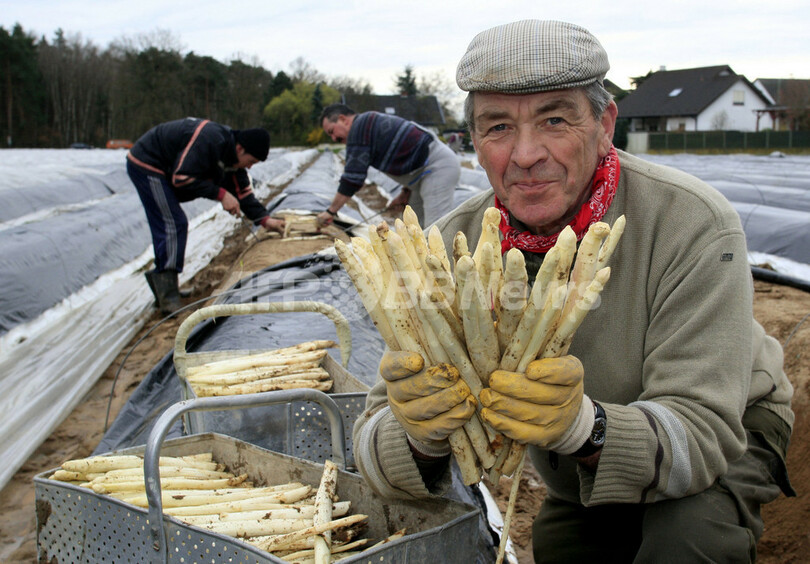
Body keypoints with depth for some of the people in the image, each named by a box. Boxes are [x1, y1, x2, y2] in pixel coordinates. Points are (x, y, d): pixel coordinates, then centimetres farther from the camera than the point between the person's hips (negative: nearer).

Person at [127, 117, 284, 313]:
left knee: (168, 228, 14)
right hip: (145, 164, -10)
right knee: (173, 225, -15)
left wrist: (264, 219, -4)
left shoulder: (232, 157, 2)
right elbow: (181, 178, -30)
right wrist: (220, 194, -28)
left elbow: (243, 192, 7)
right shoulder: (210, 141, -29)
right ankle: (168, 299, -17)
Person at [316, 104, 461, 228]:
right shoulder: (374, 123, 20)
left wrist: (331, 211, -7)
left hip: (438, 167, -11)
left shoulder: (359, 127, -10)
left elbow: (353, 176, -14)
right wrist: (405, 193, 21)